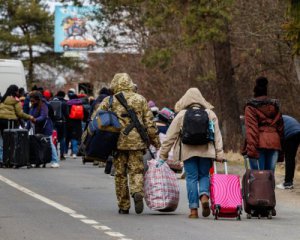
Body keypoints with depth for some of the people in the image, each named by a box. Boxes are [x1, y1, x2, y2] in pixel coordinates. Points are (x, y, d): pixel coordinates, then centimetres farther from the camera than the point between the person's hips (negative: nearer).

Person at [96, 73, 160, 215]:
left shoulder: (109, 101, 4)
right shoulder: (141, 100, 7)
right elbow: (149, 123, 5)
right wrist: (156, 142, 10)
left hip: (117, 142, 0)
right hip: (137, 142, 0)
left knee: (120, 174, 8)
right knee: (136, 171, 6)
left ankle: (123, 207, 10)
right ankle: (138, 192, -24)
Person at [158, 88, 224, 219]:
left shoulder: (181, 115, 2)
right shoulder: (210, 114, 6)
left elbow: (170, 137, 4)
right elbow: (217, 136, 4)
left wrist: (163, 156, 9)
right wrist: (219, 154, 6)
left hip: (188, 152, -1)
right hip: (206, 151, 1)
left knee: (191, 178, 3)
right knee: (204, 175, 15)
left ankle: (193, 209, 0)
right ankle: (204, 196, -14)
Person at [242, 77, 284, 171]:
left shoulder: (251, 107, 2)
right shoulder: (274, 105, 16)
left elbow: (251, 129, -9)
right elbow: (280, 127, 16)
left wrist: (251, 149, -16)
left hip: (260, 143, -4)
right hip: (274, 143, 4)